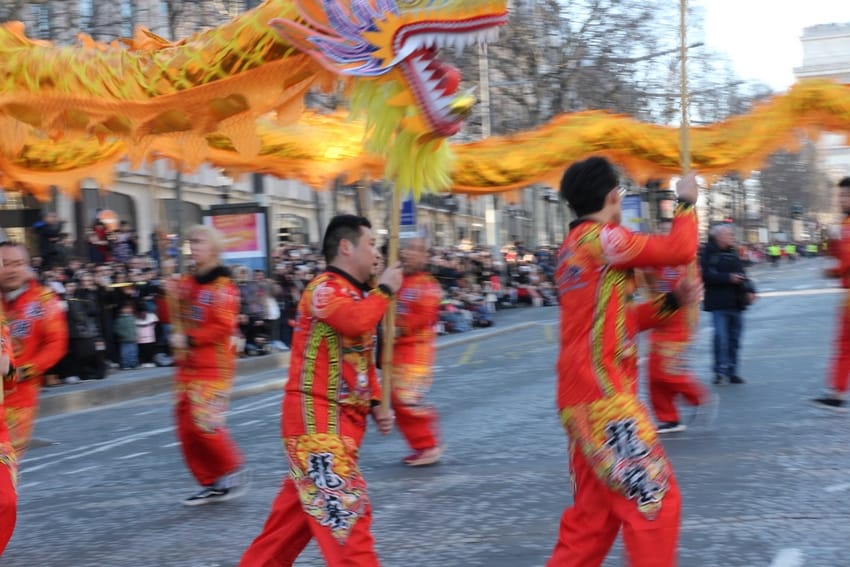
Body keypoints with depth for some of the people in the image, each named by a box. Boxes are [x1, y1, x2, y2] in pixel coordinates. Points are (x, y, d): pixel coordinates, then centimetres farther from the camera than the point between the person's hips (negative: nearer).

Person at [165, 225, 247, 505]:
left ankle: (234, 471, 7)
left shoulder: (223, 285, -11)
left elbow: (224, 326, -19)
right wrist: (170, 297, -1)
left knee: (205, 423, -15)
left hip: (214, 366, -8)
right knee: (186, 427, 7)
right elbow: (173, 318, 18)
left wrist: (189, 340, -20)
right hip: (187, 366, 8)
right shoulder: (186, 282, 11)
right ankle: (211, 483, 18)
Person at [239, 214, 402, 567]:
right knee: (345, 510, -11)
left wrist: (375, 405, 11)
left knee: (298, 510, 16)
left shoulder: (355, 294, 16)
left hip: (339, 422, 10)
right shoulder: (324, 288, -13)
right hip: (317, 420, -10)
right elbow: (356, 321, -34)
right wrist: (385, 290, -17)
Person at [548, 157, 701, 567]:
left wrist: (672, 301, 12)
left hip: (582, 396, 10)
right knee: (654, 498, -6)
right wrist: (686, 203, 7)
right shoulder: (600, 238, -11)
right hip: (603, 395, -10)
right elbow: (680, 249, -10)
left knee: (595, 509, 14)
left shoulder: (572, 248, 18)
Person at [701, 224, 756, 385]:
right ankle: (720, 371, -3)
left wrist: (749, 290, 4)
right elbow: (707, 275, -17)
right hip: (719, 303, -7)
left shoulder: (733, 253, 14)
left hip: (735, 302, 7)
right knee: (721, 337, -11)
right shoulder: (709, 254, -7)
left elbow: (741, 274, 19)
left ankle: (732, 371, 16)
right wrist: (728, 278, -22)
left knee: (734, 337, 9)